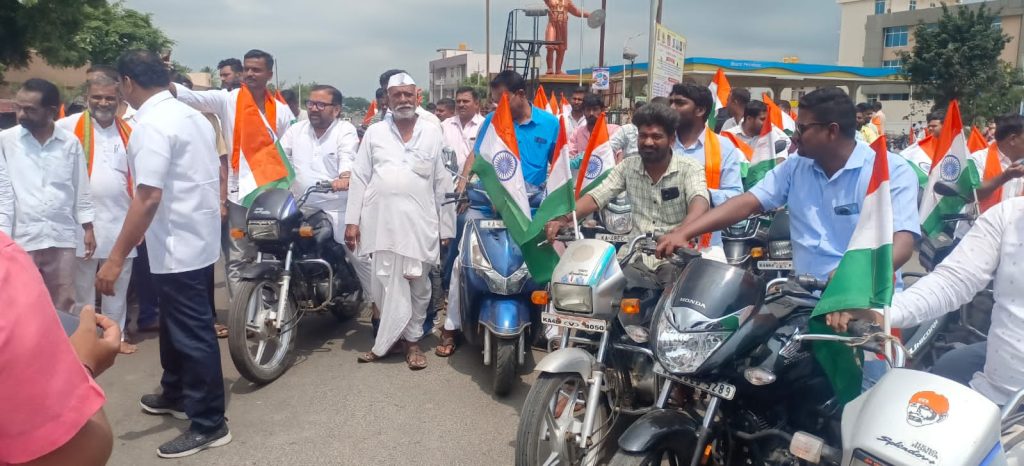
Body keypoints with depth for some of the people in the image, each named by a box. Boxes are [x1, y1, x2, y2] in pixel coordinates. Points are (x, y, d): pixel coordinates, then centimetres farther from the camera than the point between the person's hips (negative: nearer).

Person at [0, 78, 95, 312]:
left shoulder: (70, 142, 3)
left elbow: (81, 188, 9)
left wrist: (88, 228, 7)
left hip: (62, 237, 1)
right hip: (22, 238, -1)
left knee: (62, 305, 9)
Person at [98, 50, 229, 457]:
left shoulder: (150, 126, -18)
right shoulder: (192, 115, 10)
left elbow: (148, 197, -25)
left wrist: (116, 258, -23)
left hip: (178, 245, -10)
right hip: (198, 240, 10)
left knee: (192, 333, -1)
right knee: (176, 323, 23)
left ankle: (209, 424, 10)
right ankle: (176, 395, 41)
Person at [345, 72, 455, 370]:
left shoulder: (433, 133, 8)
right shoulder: (374, 133, 9)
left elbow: (443, 183, 7)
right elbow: (359, 178, 7)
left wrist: (447, 226, 4)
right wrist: (352, 220, 0)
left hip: (421, 222, 0)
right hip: (382, 221, 1)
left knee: (418, 286, 4)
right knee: (388, 285, 1)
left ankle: (411, 340, 17)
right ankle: (404, 339, 15)